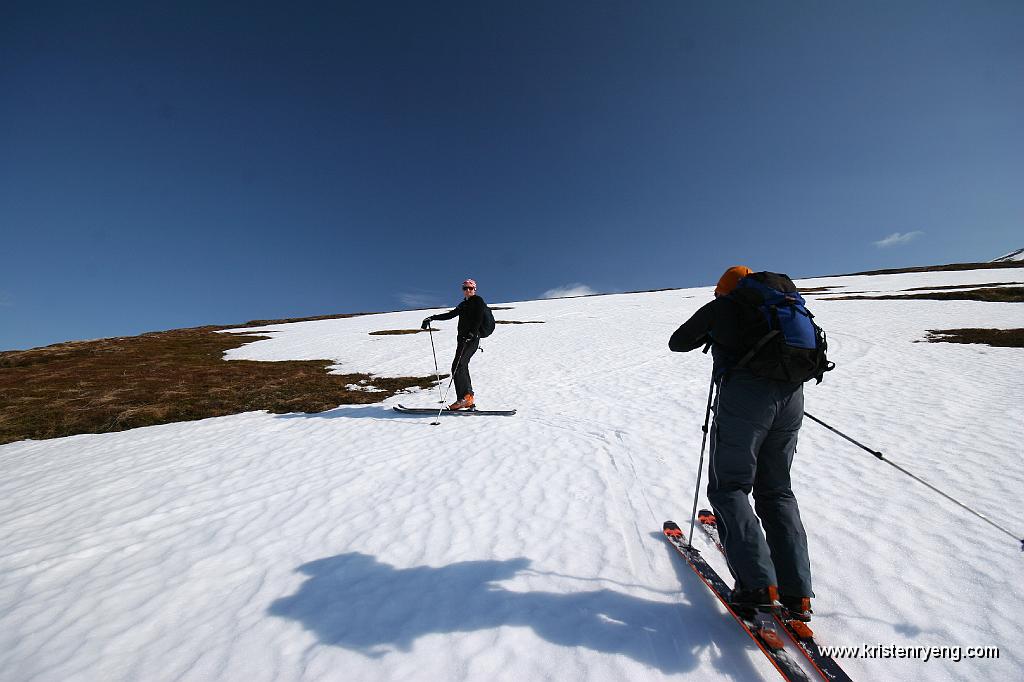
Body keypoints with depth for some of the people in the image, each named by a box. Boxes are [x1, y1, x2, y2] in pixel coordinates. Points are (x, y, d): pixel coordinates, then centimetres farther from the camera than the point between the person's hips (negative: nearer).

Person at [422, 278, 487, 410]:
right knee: (462, 368, 2)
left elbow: (479, 320, -12)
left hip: (472, 339, -8)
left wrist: (471, 334, -26)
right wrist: (432, 318, 24)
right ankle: (469, 399, 3)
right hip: (463, 339, 8)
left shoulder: (478, 301, 0)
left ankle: (464, 398, -17)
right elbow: (450, 315, 28)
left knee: (458, 367, -17)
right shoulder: (463, 304, 24)